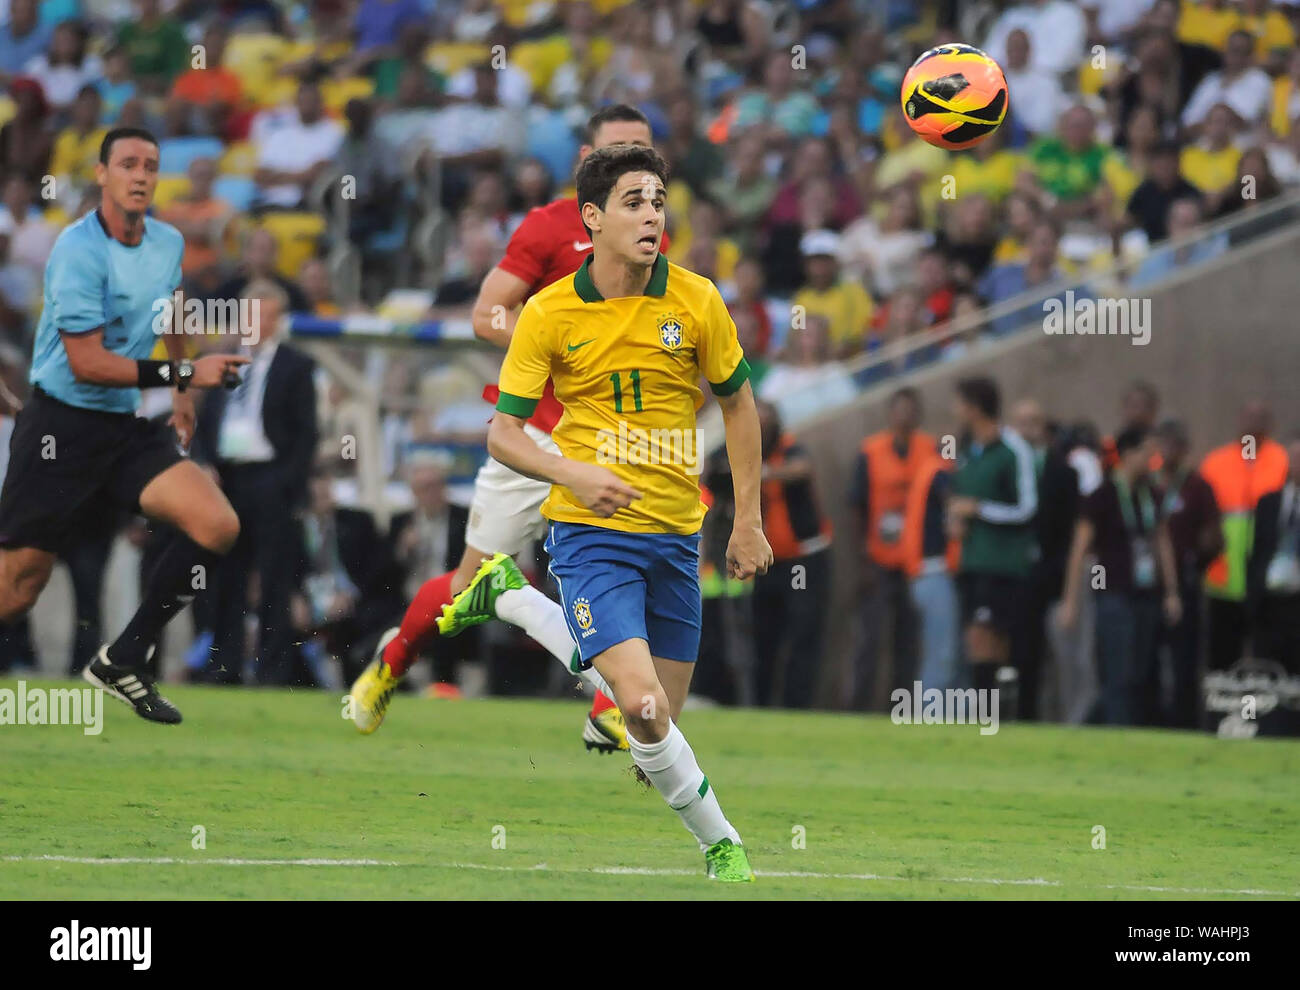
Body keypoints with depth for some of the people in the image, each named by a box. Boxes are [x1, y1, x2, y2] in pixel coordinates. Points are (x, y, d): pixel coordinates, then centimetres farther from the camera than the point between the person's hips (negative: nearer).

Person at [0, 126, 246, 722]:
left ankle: (121, 663, -3)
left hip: (126, 427, 6)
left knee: (217, 525, -14)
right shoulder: (79, 250, -17)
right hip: (62, 427, -6)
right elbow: (87, 362, -21)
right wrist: (183, 374, -21)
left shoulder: (169, 243, 5)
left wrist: (182, 397, 29)